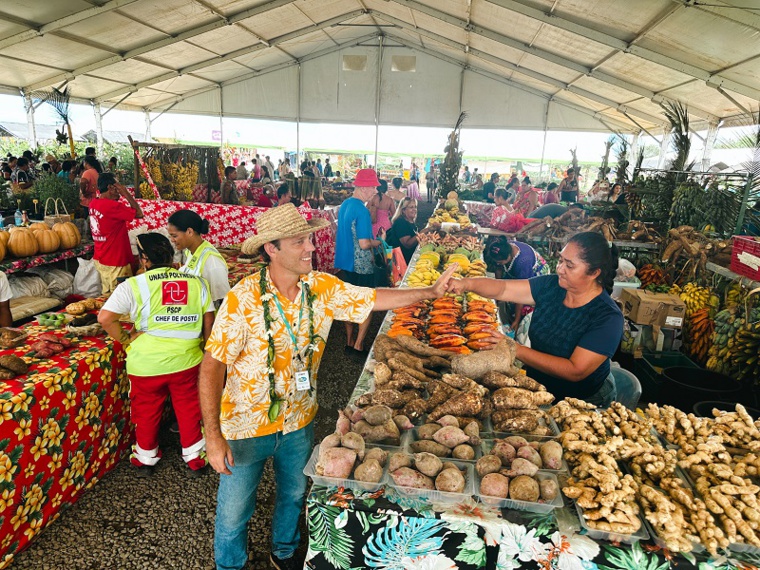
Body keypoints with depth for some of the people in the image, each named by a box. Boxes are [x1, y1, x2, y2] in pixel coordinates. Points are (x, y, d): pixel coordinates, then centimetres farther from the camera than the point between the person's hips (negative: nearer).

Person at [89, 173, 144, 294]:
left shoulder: (94, 203, 5)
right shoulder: (112, 206, -22)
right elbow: (139, 213, -19)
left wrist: (120, 195, 6)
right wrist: (126, 193, -12)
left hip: (100, 259, 9)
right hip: (115, 262, -9)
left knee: (107, 295, 16)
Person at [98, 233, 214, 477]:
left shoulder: (134, 285, -9)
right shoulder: (196, 282, -1)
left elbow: (105, 318, -17)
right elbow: (208, 322, 2)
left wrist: (125, 339, -3)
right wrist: (203, 348, 15)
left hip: (146, 363, -1)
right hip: (186, 360, 1)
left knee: (147, 411, 20)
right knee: (189, 409, 18)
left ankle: (146, 458, 39)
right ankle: (194, 458, 28)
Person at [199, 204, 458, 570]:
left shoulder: (323, 288, -10)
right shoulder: (243, 299, -25)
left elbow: (375, 299, -6)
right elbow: (212, 366, -21)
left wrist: (430, 292, -19)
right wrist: (213, 436, -23)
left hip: (299, 420, 5)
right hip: (246, 426, -4)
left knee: (294, 494, 26)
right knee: (234, 512, 15)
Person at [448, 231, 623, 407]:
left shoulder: (607, 317, -23)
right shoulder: (551, 286, -7)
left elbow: (575, 371, -27)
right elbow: (503, 289, -12)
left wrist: (517, 350, -32)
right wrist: (466, 284, -32)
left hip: (584, 402, -5)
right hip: (536, 387, 5)